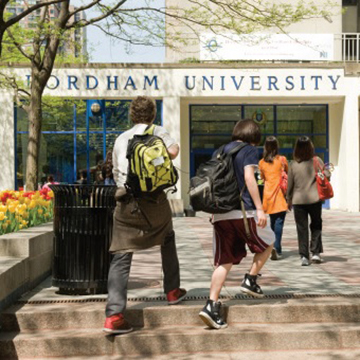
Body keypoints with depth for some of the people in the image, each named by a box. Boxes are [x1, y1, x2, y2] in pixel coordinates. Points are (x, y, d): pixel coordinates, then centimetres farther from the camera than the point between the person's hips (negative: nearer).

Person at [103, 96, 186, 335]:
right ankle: (173, 290, 35)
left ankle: (113, 316, -12)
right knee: (168, 241, 27)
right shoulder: (158, 132, 8)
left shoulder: (121, 139, 18)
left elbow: (116, 174, 19)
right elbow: (173, 150, -11)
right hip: (154, 199, -2)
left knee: (121, 258, -2)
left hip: (126, 202, 2)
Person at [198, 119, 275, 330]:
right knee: (268, 242, 21)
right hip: (243, 211, -6)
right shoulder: (249, 150, 2)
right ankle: (251, 280, 13)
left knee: (224, 262, 7)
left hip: (220, 213, 6)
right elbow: (249, 178, -11)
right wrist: (260, 208, -13)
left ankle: (212, 305, -5)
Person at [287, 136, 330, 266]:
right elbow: (327, 175, -3)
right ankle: (315, 253, 10)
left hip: (298, 200, 1)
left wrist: (289, 200, 14)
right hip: (314, 199, -1)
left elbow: (290, 184, 3)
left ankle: (304, 256, 4)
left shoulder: (293, 164, -1)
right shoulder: (316, 161, -5)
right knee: (316, 226, 15)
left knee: (302, 229, 6)